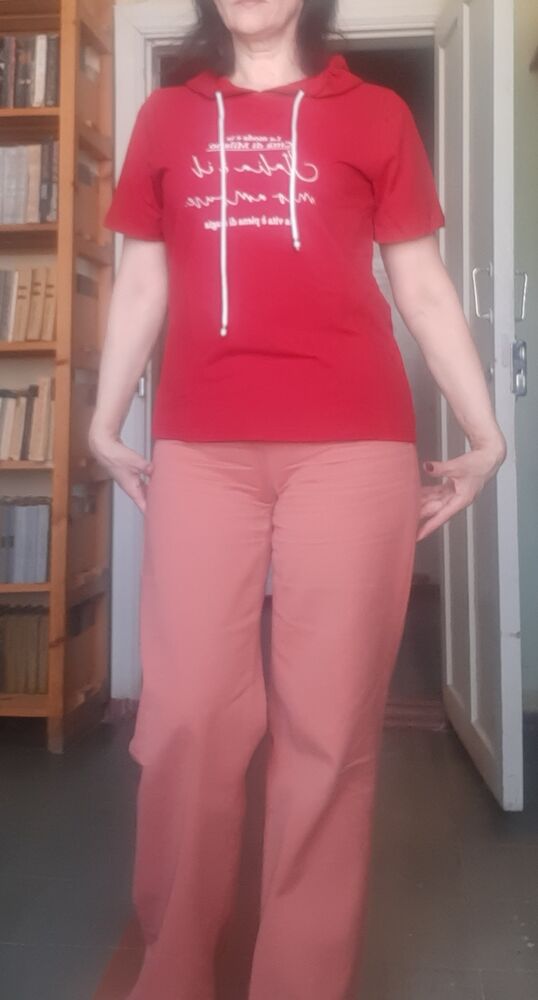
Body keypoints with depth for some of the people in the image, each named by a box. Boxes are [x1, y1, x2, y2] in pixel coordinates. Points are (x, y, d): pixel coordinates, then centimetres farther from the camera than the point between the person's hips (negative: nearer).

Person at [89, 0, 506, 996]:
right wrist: (105, 423, 15)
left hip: (354, 444, -1)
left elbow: (423, 288, 12)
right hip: (200, 446, 2)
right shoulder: (166, 116, 20)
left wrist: (483, 433, 8)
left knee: (330, 725, 1)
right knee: (186, 716, 1)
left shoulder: (375, 114, 15)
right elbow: (141, 282, 19)